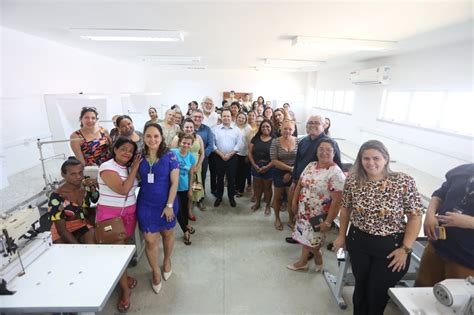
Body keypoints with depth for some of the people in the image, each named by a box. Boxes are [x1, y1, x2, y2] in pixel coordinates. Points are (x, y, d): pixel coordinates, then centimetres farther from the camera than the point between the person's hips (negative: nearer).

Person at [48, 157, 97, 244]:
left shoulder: (87, 186, -9)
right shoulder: (56, 197, -19)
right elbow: (61, 229, -17)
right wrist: (77, 244, -26)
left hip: (84, 225, 2)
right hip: (63, 231, -2)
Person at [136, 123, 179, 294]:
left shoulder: (170, 156, -12)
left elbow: (174, 182, -12)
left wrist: (169, 205, -13)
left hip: (166, 203, -1)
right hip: (146, 204, 2)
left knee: (167, 234, 18)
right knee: (150, 240, 4)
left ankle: (167, 261, 47)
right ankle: (155, 271, 31)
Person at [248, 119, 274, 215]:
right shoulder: (255, 138, 3)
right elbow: (250, 152, 1)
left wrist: (267, 167, -16)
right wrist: (254, 165, -9)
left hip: (269, 168, -3)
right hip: (256, 166, 3)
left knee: (267, 187, 10)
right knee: (257, 185, 15)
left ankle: (267, 206, 27)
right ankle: (257, 202, 35)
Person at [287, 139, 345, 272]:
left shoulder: (336, 173, -21)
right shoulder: (311, 165, 1)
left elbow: (336, 201, -22)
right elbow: (300, 184, 10)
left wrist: (327, 222, -20)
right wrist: (294, 201, 9)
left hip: (318, 217, -6)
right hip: (303, 212, 6)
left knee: (312, 242, 9)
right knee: (304, 238, 19)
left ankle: (318, 258, 39)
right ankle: (303, 262, 39)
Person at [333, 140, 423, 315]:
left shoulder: (404, 182, -16)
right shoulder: (352, 181, -8)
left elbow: (415, 216, -10)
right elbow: (346, 209, 5)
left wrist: (405, 249, -12)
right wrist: (342, 235, 9)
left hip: (390, 246, -2)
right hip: (358, 243, 3)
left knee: (378, 294, 12)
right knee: (360, 287, 21)